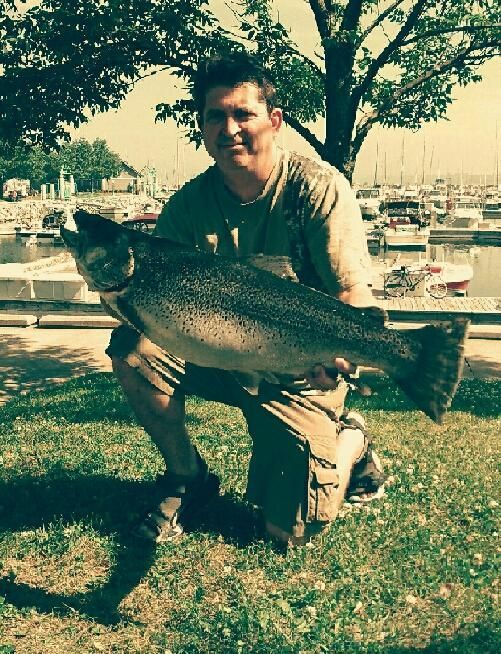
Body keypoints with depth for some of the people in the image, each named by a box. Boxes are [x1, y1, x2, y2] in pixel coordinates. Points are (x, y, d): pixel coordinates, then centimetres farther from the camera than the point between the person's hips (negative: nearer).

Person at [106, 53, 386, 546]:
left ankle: (350, 441, 21)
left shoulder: (317, 187, -15)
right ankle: (187, 477, 1)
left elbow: (354, 295, -19)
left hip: (300, 374, -4)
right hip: (222, 358, 4)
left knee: (291, 528, -12)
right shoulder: (188, 203, -5)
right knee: (133, 347, -22)